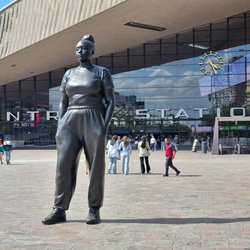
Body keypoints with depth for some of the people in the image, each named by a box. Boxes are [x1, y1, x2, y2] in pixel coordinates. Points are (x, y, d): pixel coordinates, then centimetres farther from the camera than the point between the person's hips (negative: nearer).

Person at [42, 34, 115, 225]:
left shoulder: (102, 72, 6)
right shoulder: (69, 74, 17)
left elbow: (111, 101, -1)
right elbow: (63, 103, 14)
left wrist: (105, 125, -13)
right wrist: (60, 127, 2)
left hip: (93, 122, -3)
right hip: (71, 122, 4)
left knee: (96, 166, -3)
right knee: (64, 165, -6)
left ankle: (94, 210, 3)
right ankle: (59, 210, -3)